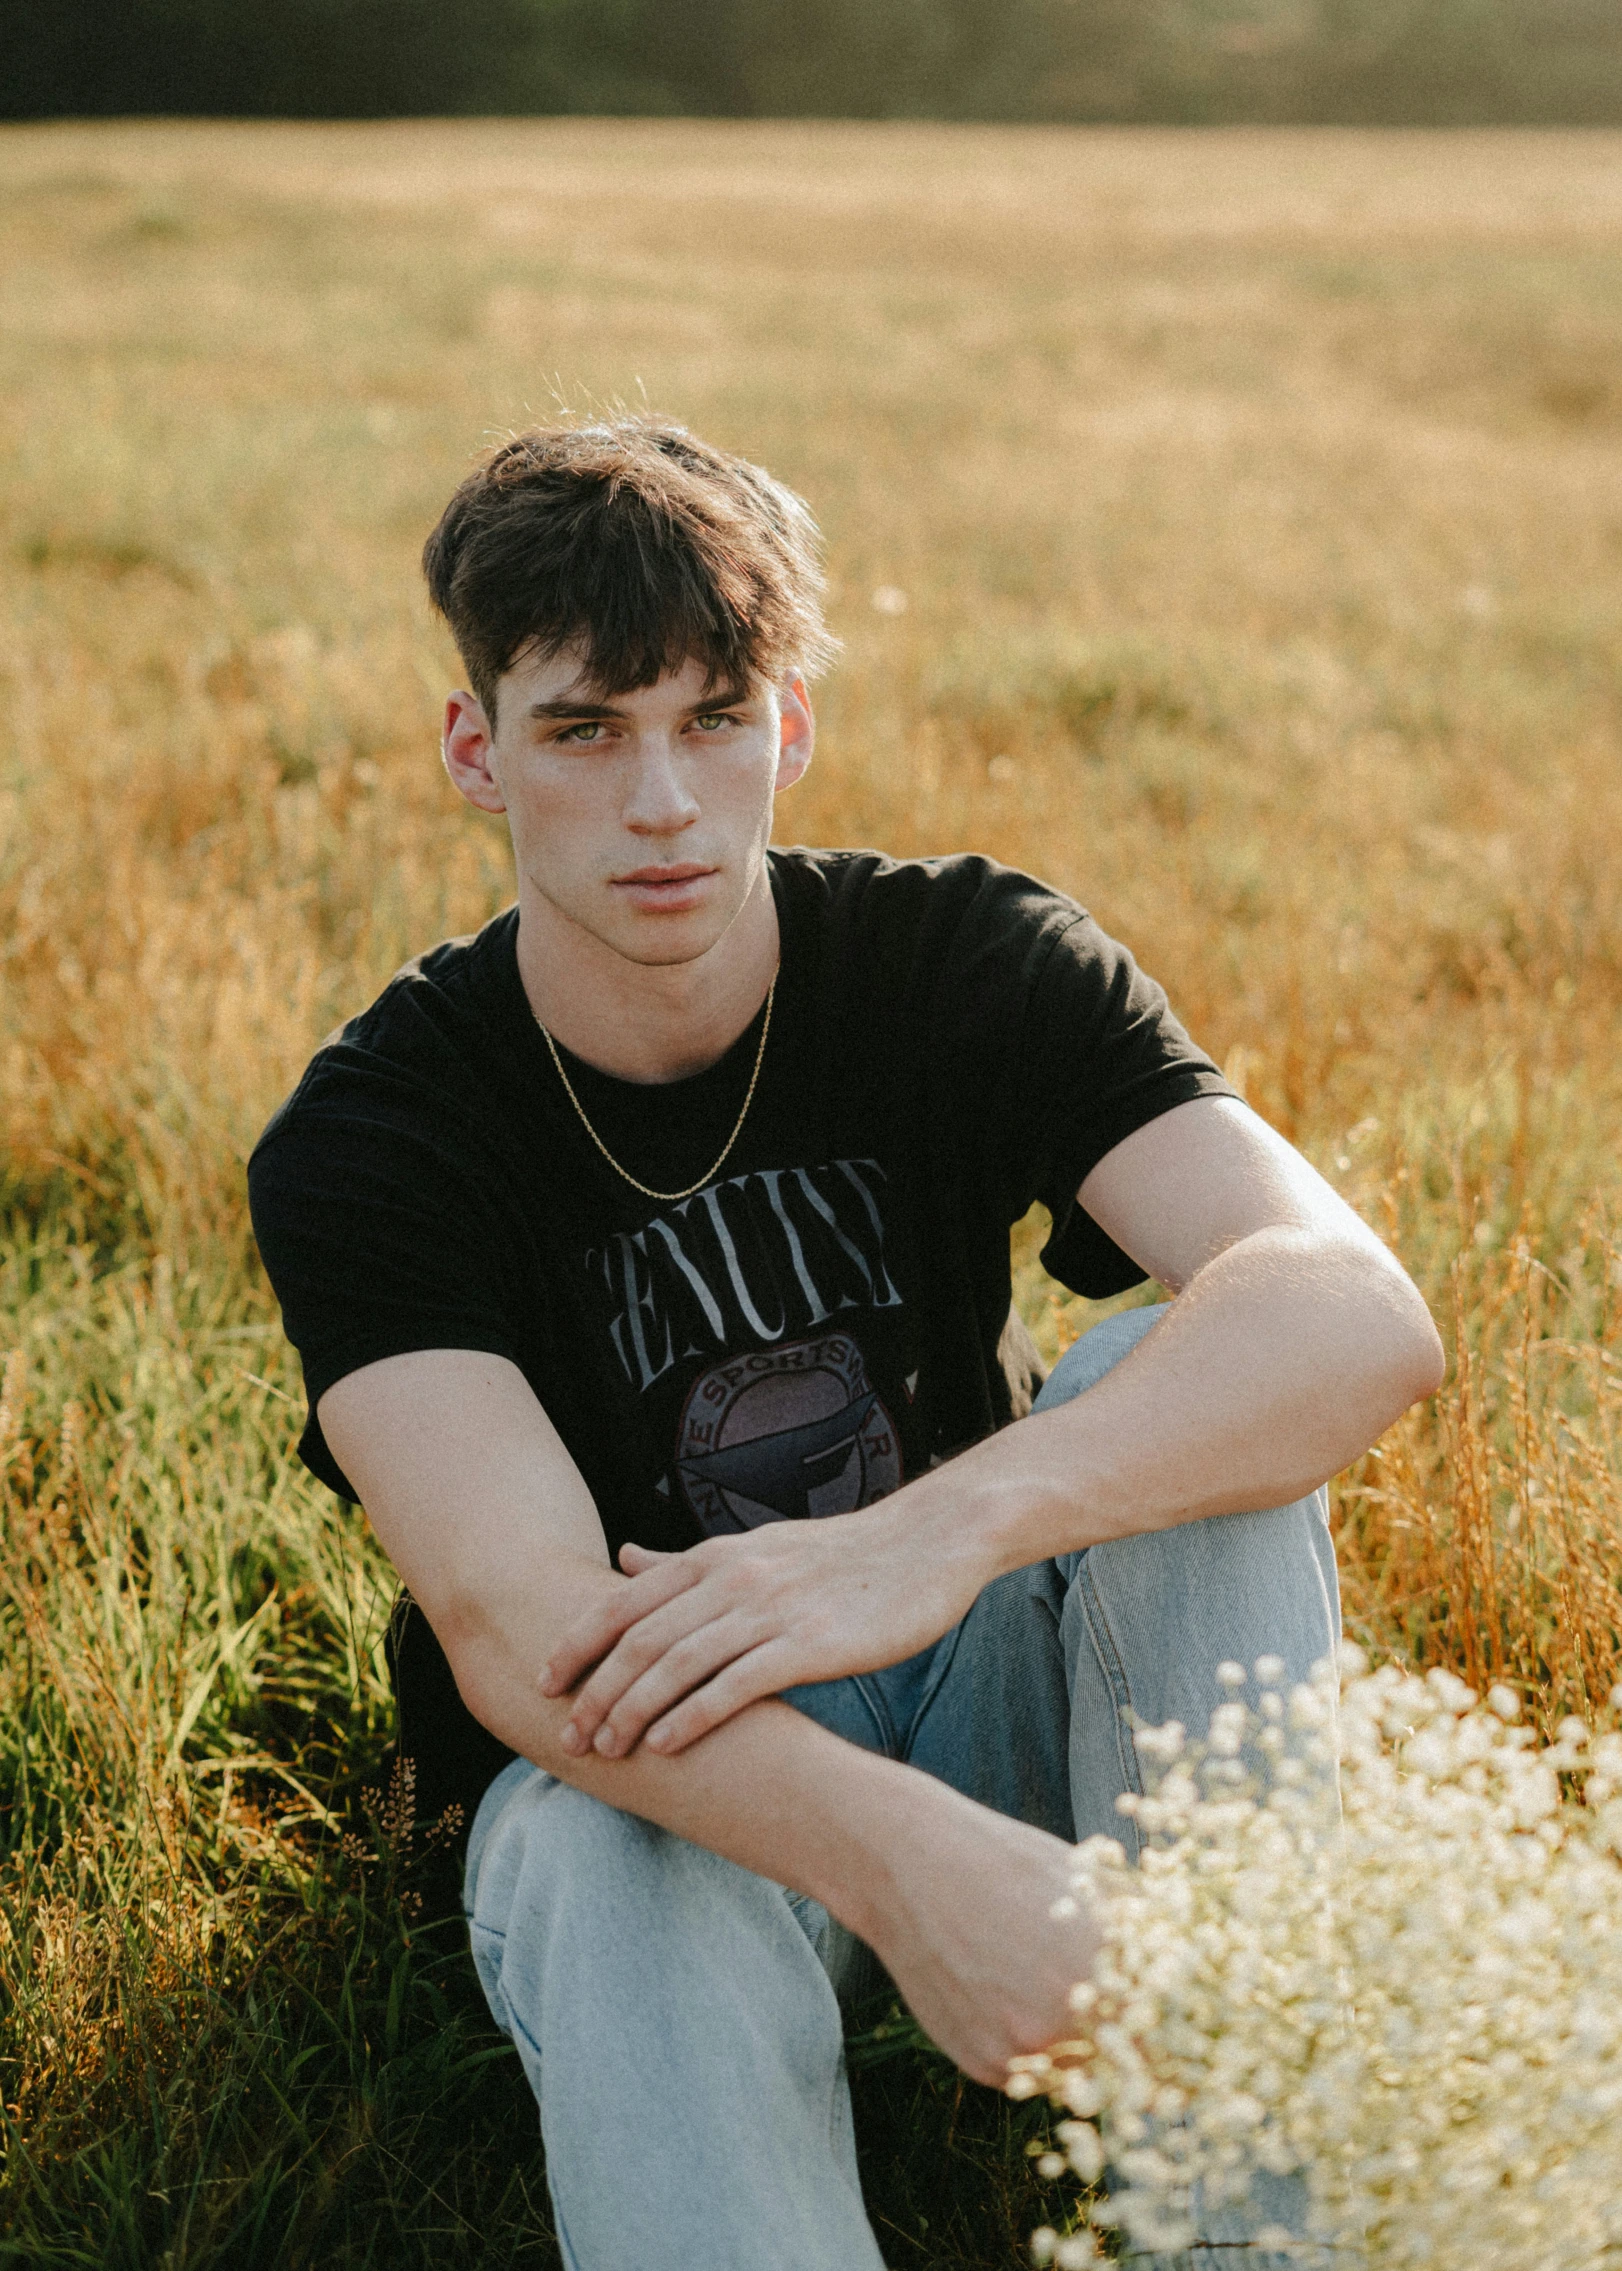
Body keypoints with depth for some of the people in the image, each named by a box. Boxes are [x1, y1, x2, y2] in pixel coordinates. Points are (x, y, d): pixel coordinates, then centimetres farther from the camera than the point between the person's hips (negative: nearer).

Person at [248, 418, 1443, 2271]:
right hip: (636, 1761, -2)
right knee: (601, 1851, -37)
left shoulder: (963, 961, -13)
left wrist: (940, 1533, -47)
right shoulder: (361, 1141, -17)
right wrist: (905, 1862, -52)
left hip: (979, 1693, 2)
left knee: (1190, 1378, -27)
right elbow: (515, 1626, -33)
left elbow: (1361, 1313, -29)